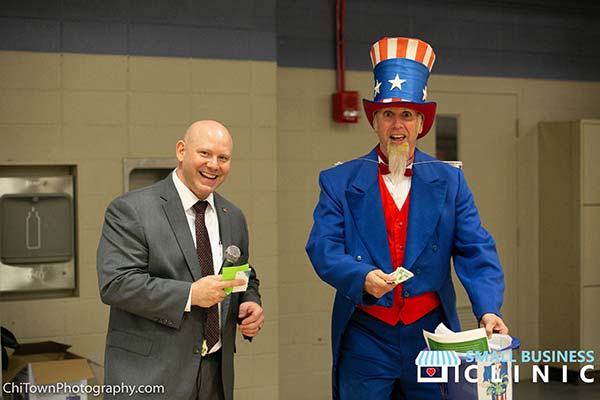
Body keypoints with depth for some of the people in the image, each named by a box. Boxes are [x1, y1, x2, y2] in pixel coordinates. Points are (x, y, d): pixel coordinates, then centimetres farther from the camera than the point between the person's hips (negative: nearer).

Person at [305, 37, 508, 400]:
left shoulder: (450, 181, 5)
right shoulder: (339, 181, 1)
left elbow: (476, 252, -2)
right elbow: (322, 248, -7)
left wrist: (488, 309, -18)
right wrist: (362, 276, -26)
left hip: (432, 338, 1)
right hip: (365, 342, -1)